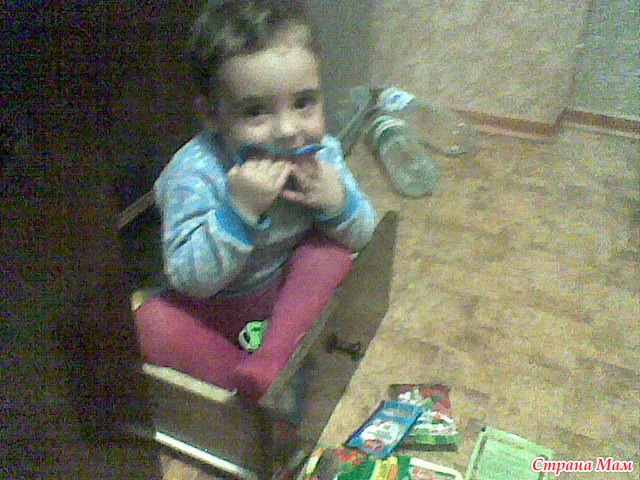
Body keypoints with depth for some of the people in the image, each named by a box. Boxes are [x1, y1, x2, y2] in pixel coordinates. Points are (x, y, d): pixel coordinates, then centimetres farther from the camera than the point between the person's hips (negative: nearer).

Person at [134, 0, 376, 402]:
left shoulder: (321, 153, -15)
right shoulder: (194, 172, -28)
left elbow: (362, 235, -5)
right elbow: (190, 280, -29)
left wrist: (338, 201, -29)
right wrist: (239, 210, -43)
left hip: (289, 293, 4)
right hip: (213, 309, -3)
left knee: (333, 246, -20)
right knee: (153, 324, -29)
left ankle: (272, 358, -26)